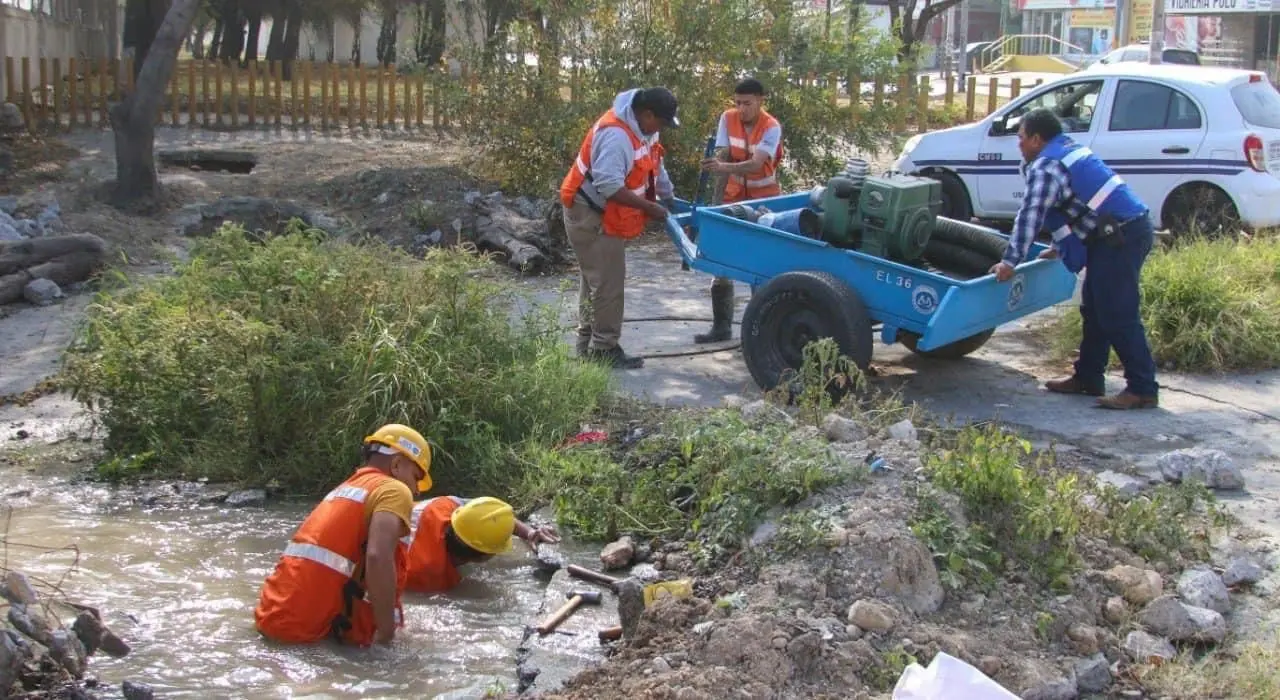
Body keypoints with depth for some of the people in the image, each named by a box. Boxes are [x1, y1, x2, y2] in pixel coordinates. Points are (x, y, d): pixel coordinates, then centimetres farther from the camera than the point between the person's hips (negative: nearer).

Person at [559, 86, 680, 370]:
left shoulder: (643, 128, 3)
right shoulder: (616, 135, -29)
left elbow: (655, 166, 17)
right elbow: (609, 186, -34)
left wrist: (670, 201, 13)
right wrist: (649, 207, -28)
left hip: (608, 216, 10)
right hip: (591, 217, -10)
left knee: (596, 279, 16)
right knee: (607, 283, -7)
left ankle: (588, 343, 26)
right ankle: (604, 349, -1)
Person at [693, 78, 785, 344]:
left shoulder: (771, 128, -18)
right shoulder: (728, 119, -7)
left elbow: (756, 164, -32)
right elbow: (722, 158, -9)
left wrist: (725, 167, -49)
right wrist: (718, 198, -16)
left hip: (764, 198, -4)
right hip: (734, 197, 4)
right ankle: (721, 326, 8)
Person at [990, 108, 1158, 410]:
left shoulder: (1046, 167, -10)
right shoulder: (1071, 150, 22)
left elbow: (1030, 216, -16)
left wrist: (1010, 262, -13)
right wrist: (1060, 248, 35)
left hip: (1120, 237, -11)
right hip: (1132, 227, 11)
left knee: (1118, 316, -9)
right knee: (1096, 311, 17)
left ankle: (1143, 390, -8)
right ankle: (1088, 377, 23)